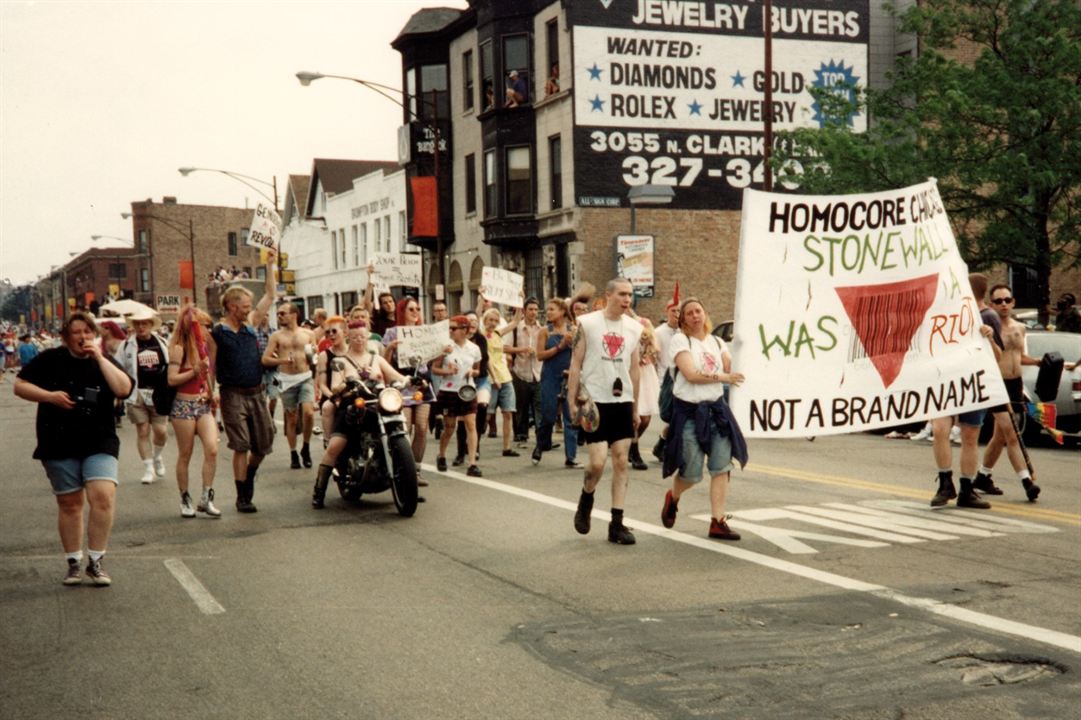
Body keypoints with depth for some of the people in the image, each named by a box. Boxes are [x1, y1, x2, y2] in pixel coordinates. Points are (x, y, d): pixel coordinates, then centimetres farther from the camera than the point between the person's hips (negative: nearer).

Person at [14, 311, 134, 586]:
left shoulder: (104, 362, 4)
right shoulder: (50, 360, 2)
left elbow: (124, 389, -14)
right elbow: (20, 385, 4)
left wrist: (99, 357, -15)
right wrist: (50, 396, -11)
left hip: (99, 442, 0)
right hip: (59, 444, 0)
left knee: (103, 496, -17)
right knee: (70, 503, 7)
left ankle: (96, 562, -5)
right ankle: (73, 563, 21)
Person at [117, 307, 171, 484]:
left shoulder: (162, 342, 6)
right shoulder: (127, 345, 3)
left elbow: (171, 366, 12)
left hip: (158, 393, 1)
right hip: (137, 394, 0)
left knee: (160, 430, -3)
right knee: (143, 432, 1)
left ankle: (157, 457, 26)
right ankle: (148, 468, 9)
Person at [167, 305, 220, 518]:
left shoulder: (204, 346, 13)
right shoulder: (179, 348, -6)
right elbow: (172, 379, -14)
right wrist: (194, 371, -22)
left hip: (204, 405, 5)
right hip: (184, 405, -5)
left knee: (212, 449, -10)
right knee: (185, 455, 3)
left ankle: (206, 498, -3)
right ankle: (185, 500, 14)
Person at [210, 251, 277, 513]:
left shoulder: (250, 324, 10)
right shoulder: (217, 333, -5)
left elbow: (269, 296, 13)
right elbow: (210, 366, -4)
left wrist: (270, 265, 9)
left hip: (257, 393, 5)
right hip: (233, 395, -5)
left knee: (263, 445, 7)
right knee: (241, 447, -4)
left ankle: (248, 477, 34)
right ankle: (242, 497, 4)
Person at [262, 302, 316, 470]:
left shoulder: (307, 334, 8)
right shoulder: (276, 336, 5)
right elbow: (265, 360, -1)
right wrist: (283, 360, -15)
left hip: (306, 377, 0)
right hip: (287, 380, 0)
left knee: (308, 413, -17)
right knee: (291, 419, 5)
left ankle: (306, 447, 5)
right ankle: (293, 454, 16)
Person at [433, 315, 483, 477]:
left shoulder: (474, 348, 3)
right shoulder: (445, 346, -4)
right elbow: (434, 369, -1)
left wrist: (473, 372, -8)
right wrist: (447, 371, -19)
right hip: (448, 391, -2)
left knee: (471, 425, -9)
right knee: (449, 427, 8)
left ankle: (472, 464, -10)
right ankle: (441, 456, 34)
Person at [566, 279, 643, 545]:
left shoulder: (634, 328, 7)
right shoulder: (587, 323, -5)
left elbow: (634, 369, 13)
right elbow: (576, 365, -3)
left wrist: (635, 407, 13)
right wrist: (572, 401, -8)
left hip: (622, 402, 4)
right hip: (595, 401, -4)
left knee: (621, 462, 2)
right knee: (598, 461, -10)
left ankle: (616, 524, 8)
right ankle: (586, 499, 22)